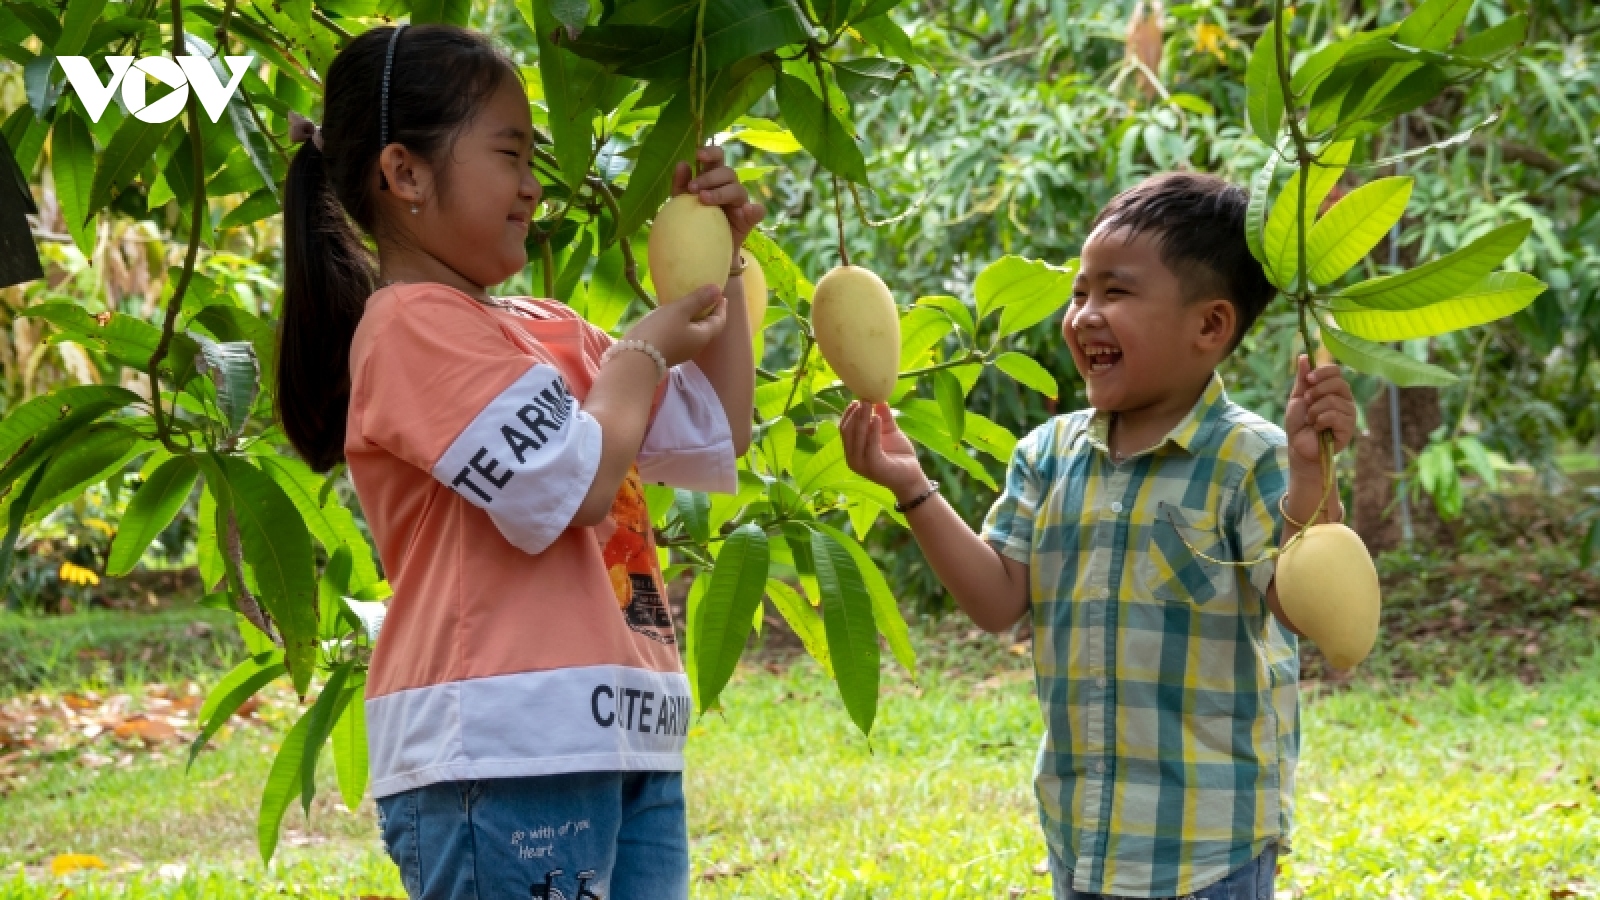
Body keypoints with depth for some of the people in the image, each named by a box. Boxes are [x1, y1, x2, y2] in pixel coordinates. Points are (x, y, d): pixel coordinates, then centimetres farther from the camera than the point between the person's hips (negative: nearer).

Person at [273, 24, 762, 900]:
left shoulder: (547, 329, 19)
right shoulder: (413, 326, -7)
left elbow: (716, 441, 26)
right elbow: (572, 483, -16)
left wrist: (721, 264, 18)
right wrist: (646, 349, 0)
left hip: (624, 735, 9)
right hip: (504, 752, -9)